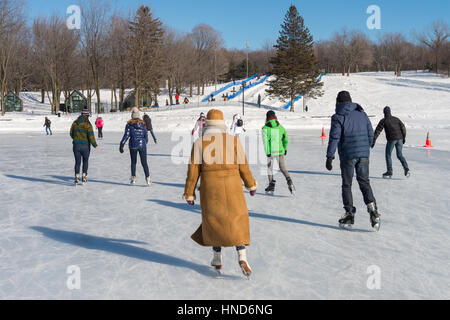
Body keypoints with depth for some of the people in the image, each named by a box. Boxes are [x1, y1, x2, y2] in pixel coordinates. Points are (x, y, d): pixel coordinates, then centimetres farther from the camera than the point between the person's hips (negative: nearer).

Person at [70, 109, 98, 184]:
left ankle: (77, 177, 3)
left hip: (76, 145, 3)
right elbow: (91, 136, -16)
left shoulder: (75, 123, 2)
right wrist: (95, 145, -5)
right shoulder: (88, 124, -11)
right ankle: (84, 177, 10)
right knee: (85, 161, 15)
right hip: (85, 146, -3)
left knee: (77, 162, 10)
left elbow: (71, 133, 10)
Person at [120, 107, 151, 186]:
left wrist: (121, 145, -5)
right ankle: (148, 179, -3)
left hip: (133, 146, -1)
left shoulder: (129, 124, -6)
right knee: (144, 163, 5)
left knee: (133, 162, 14)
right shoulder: (143, 123, 1)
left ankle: (133, 179, 16)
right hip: (142, 145, 1)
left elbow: (126, 135, -10)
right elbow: (146, 135, 6)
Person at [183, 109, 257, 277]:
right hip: (232, 188, 0)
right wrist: (251, 185, 17)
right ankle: (242, 257, -5)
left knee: (213, 221, 17)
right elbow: (243, 167, 2)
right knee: (238, 221, 11)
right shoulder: (234, 141, -2)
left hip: (210, 189, 0)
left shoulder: (199, 143, -3)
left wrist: (189, 194, 5)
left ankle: (217, 260, 27)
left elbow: (193, 171, -3)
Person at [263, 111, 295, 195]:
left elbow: (265, 141, -13)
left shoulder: (265, 128, -6)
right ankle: (289, 181, -17)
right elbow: (286, 139, 9)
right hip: (280, 151, 2)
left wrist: (268, 153, -13)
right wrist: (285, 149, 21)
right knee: (283, 168, 8)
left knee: (270, 168, 17)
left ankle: (271, 185, 21)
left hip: (271, 152, -2)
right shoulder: (280, 127, 5)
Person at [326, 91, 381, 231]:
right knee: (364, 182, 12)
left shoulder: (338, 117, -6)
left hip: (347, 155, -4)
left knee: (347, 185, 7)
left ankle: (349, 214, 9)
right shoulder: (362, 114, 10)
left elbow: (334, 138, -13)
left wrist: (330, 157, -13)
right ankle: (372, 207, -7)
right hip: (363, 154, 4)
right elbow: (371, 134, 12)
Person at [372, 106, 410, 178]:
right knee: (400, 155, 15)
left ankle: (390, 172, 7)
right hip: (399, 138, 5)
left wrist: (373, 141, -4)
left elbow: (377, 131, -3)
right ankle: (406, 168, -3)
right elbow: (403, 127, 7)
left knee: (388, 155, 8)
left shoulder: (383, 121, 3)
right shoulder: (396, 119, 16)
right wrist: (404, 137, 12)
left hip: (391, 139, -5)